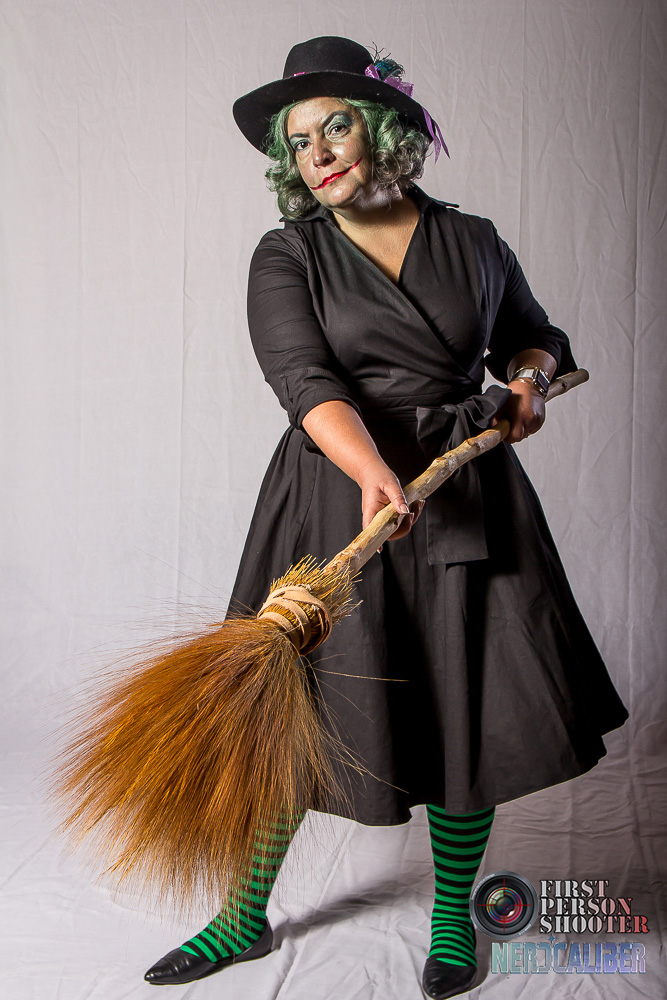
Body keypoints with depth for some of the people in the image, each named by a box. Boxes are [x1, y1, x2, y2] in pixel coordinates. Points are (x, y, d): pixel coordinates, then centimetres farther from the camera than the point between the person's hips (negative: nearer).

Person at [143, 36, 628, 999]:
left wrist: (528, 376, 1)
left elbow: (534, 333, 23)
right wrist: (373, 473, -33)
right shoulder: (287, 257, 0)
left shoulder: (474, 243, 7)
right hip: (336, 497, -1)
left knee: (468, 710, 4)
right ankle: (248, 917, 26)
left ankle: (452, 918, 28)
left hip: (464, 499, 2)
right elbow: (305, 377, -16)